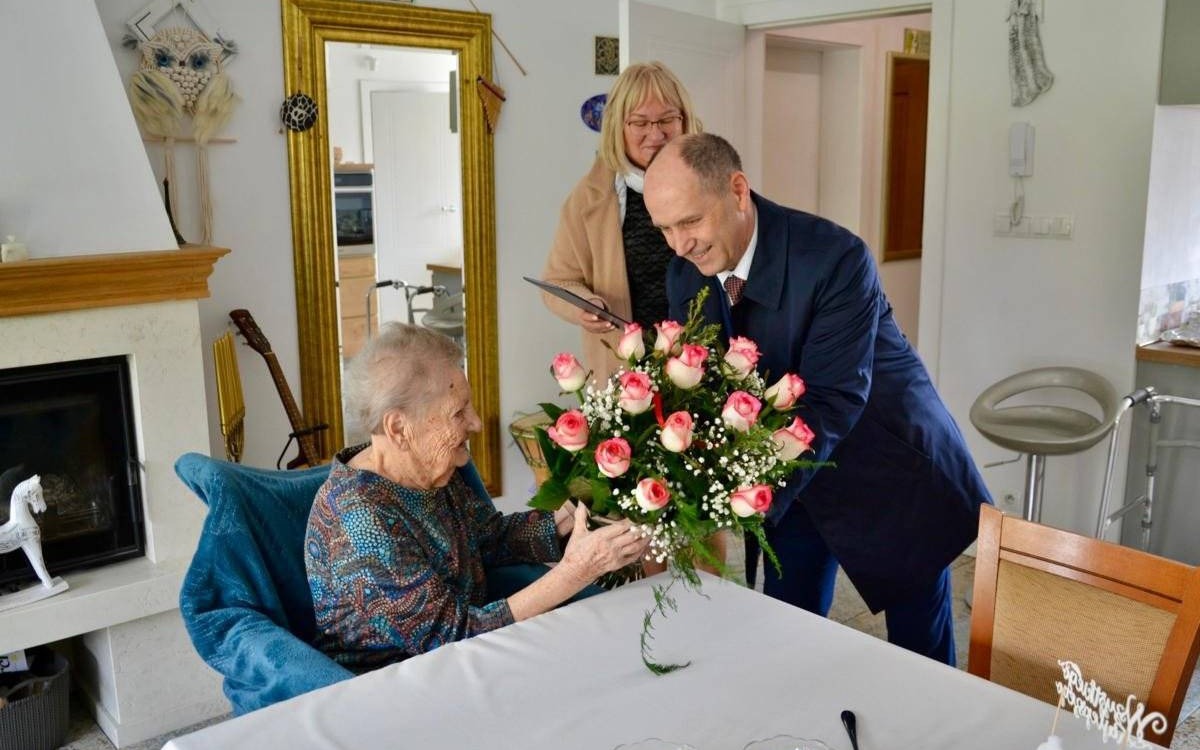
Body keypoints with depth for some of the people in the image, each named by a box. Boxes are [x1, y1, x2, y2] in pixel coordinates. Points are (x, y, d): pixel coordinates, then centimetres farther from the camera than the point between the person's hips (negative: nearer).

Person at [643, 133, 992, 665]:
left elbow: (832, 402, -32)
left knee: (920, 644, 9)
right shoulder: (687, 273, -9)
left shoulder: (835, 259, -28)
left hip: (888, 467, -4)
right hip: (789, 474, 5)